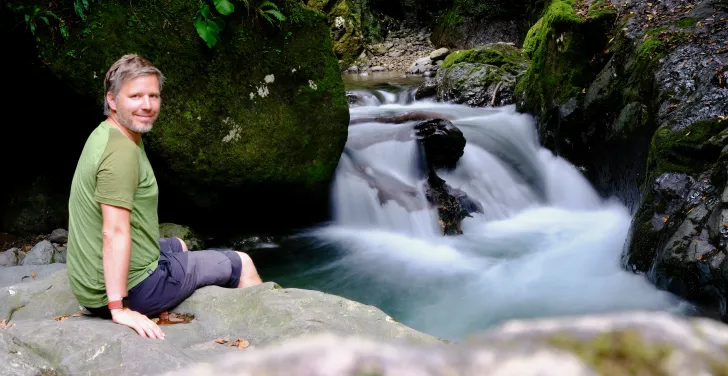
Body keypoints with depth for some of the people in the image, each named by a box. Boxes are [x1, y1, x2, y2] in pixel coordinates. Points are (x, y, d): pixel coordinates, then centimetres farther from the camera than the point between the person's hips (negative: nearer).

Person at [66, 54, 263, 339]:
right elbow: (114, 232, -30)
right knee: (241, 264, 8)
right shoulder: (121, 151, -24)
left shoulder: (105, 134, 7)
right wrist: (119, 309, -30)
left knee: (178, 246, 37)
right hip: (132, 288, -10)